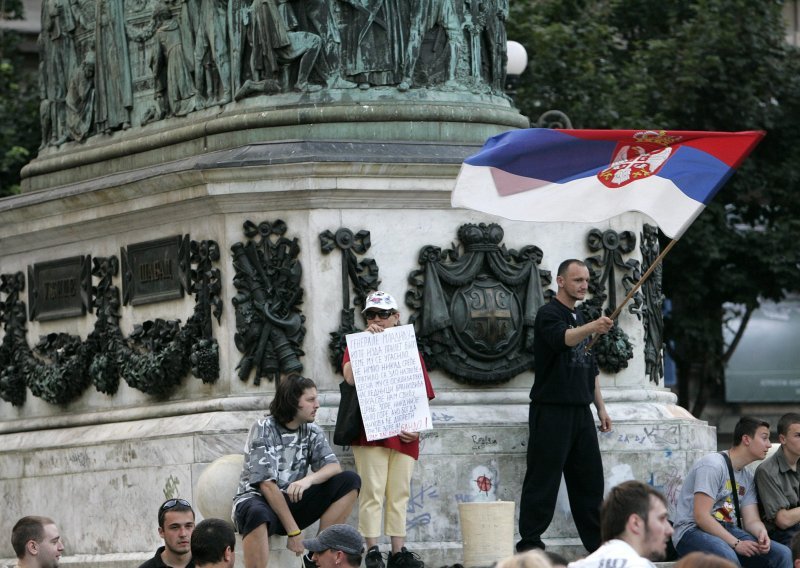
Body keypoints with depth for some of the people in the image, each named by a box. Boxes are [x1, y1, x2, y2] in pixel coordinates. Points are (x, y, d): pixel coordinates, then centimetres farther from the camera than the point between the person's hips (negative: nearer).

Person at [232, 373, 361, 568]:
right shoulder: (263, 429, -12)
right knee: (258, 515, -43)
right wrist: (293, 531, -22)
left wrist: (309, 479, -29)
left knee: (350, 481, -10)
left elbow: (334, 467, -5)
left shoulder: (312, 431, 6)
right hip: (258, 499, -6)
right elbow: (267, 485, -18)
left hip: (293, 501, 6)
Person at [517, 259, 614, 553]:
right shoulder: (548, 314, -6)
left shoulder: (580, 319, 19)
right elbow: (564, 338, -30)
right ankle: (529, 544, -5)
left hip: (580, 411, 8)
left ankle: (598, 542, 14)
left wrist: (600, 407, 20)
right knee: (543, 478, -8)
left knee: (589, 479, 9)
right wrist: (592, 328, -48)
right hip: (552, 410, -8)